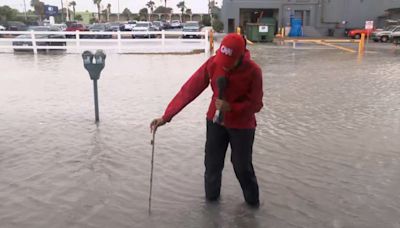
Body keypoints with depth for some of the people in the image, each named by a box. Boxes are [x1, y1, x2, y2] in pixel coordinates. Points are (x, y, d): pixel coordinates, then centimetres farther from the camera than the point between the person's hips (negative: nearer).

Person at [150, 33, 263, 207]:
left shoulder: (253, 71, -23)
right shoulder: (213, 63, -17)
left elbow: (256, 104, -14)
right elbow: (189, 90, -18)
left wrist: (231, 107, -31)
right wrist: (166, 117, -20)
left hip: (242, 125, -2)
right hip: (215, 121, 3)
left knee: (242, 166, 7)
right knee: (212, 163, 9)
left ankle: (252, 201, 31)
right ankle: (211, 197, 32)